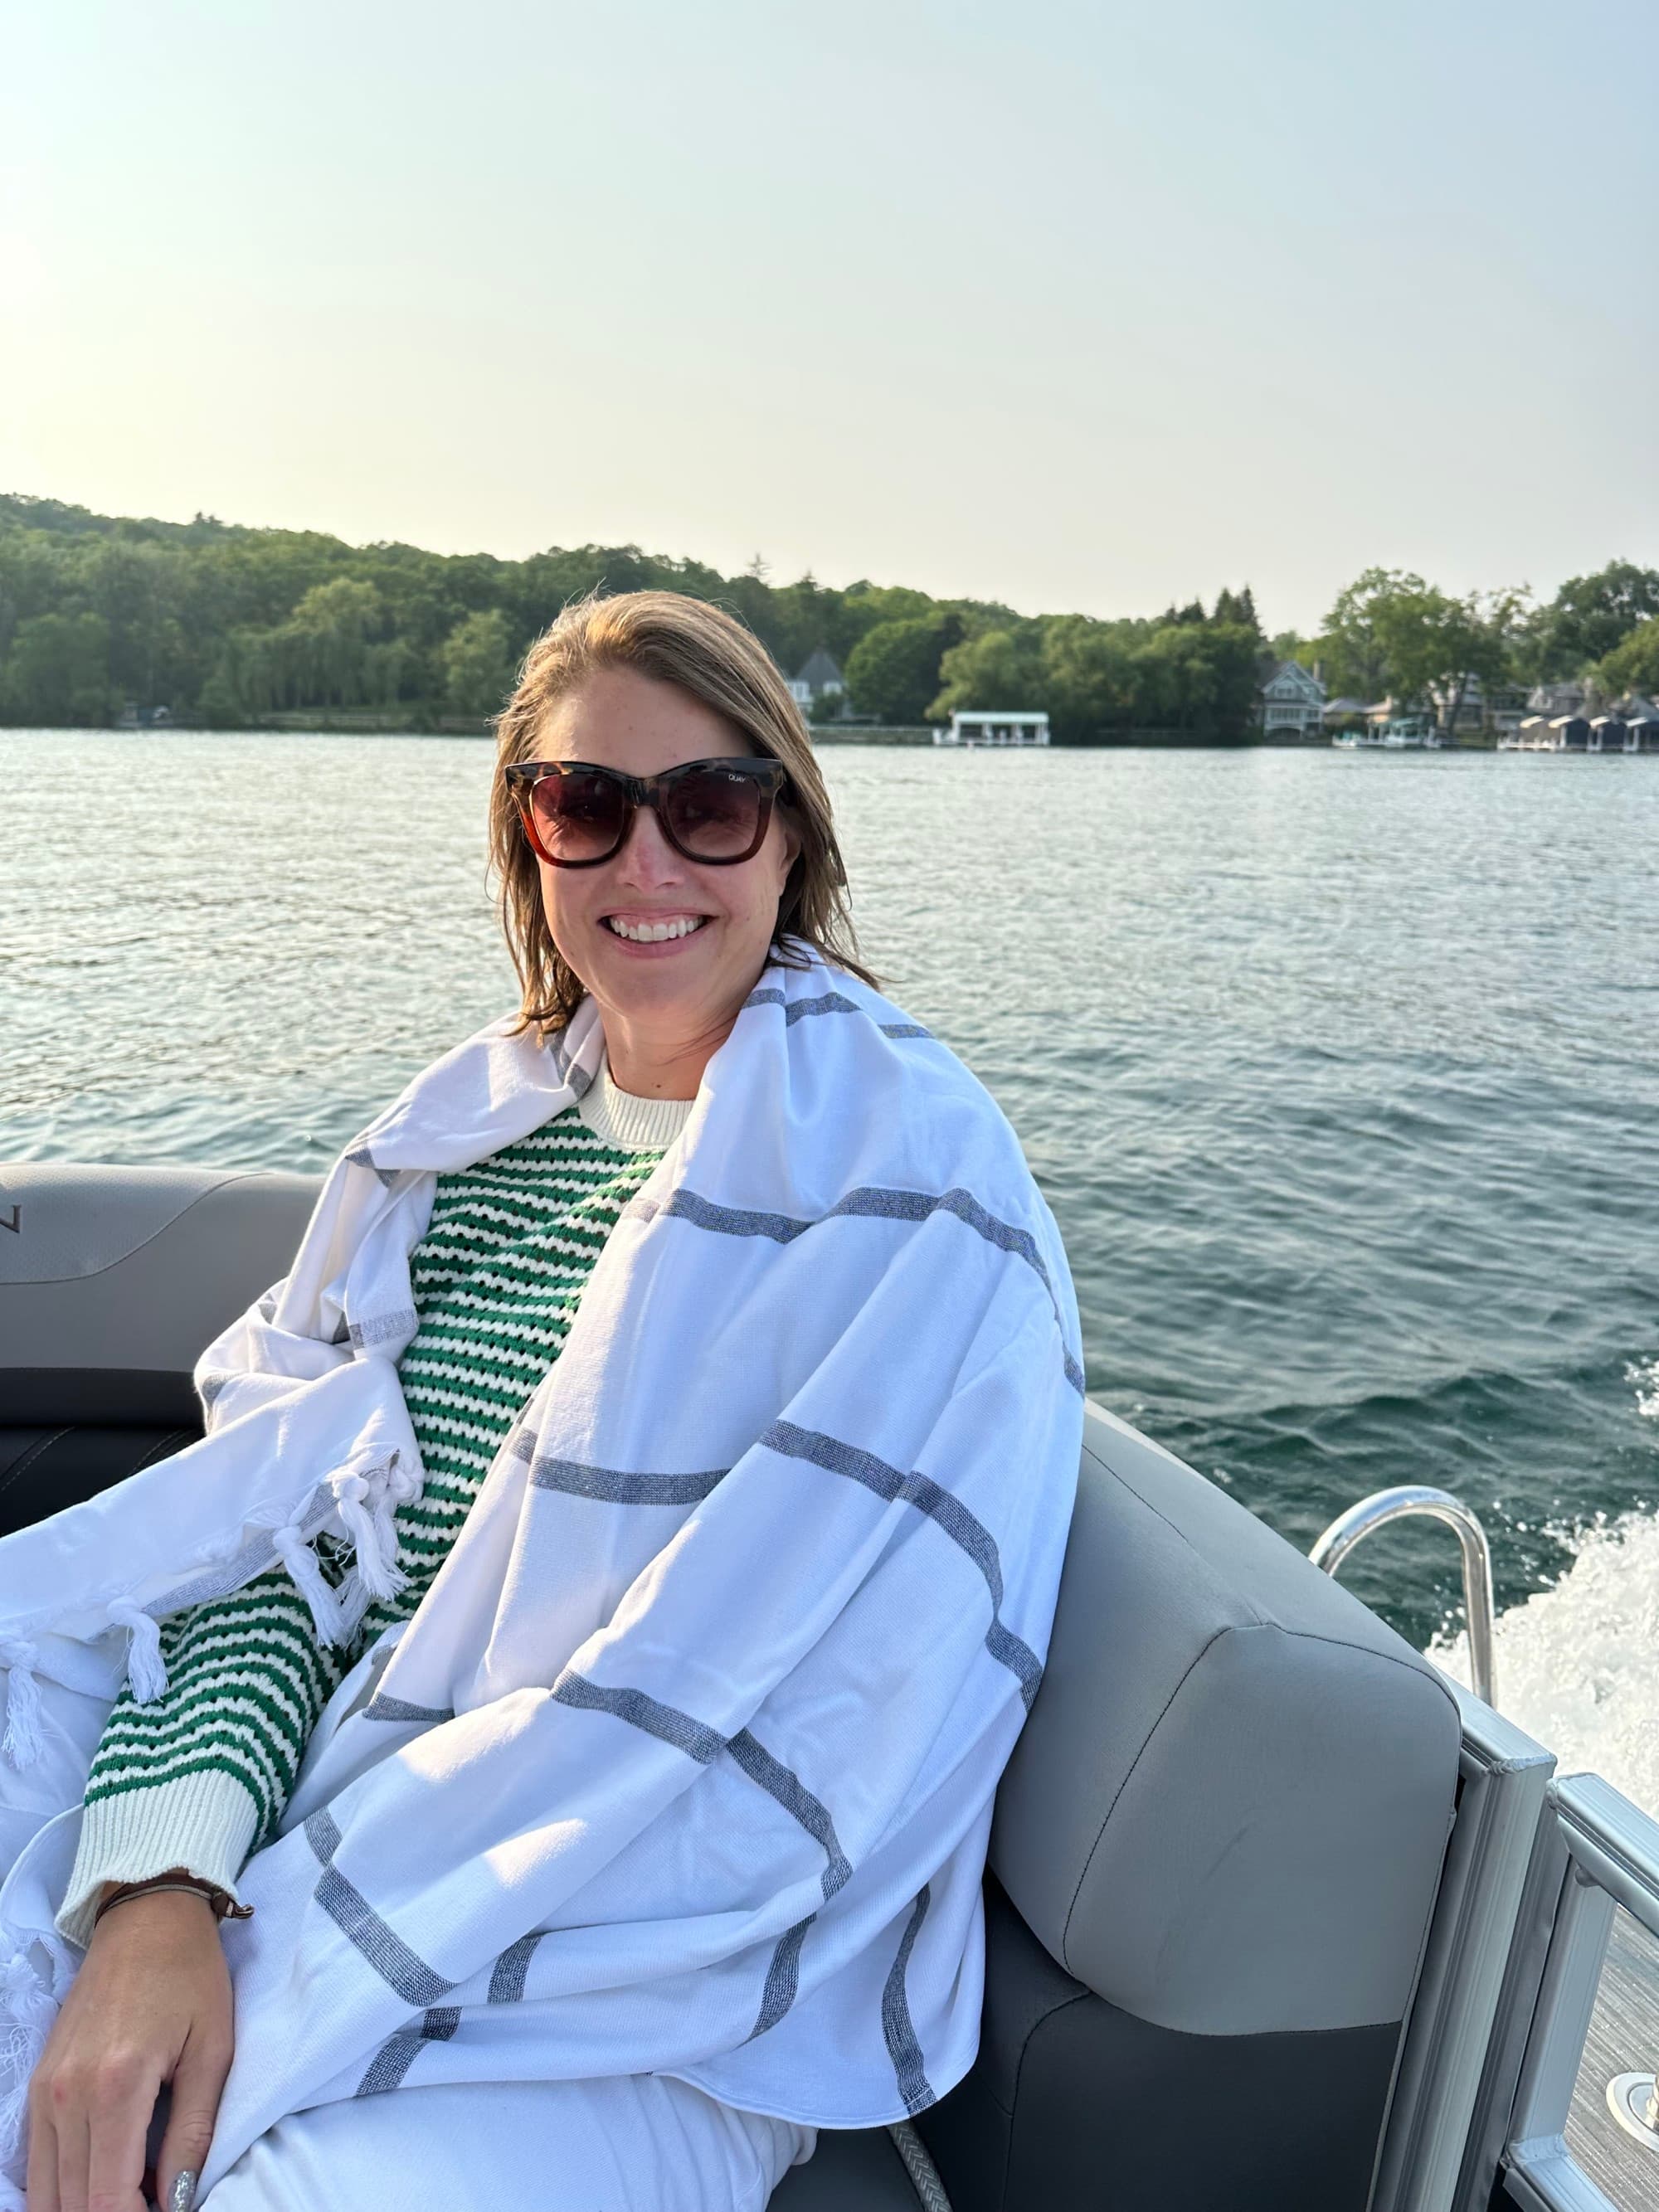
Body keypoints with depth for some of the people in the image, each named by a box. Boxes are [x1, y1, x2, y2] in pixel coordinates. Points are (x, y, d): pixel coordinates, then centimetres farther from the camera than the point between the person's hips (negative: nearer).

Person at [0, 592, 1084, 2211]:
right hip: (326, 1845, 5)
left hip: (646, 2006, -4)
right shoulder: (467, 1135, 6)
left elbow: (732, 1726, -17)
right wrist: (164, 1883, -16)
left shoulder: (911, 1184, -12)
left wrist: (290, 1996, -17)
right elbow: (276, 1523, 0)